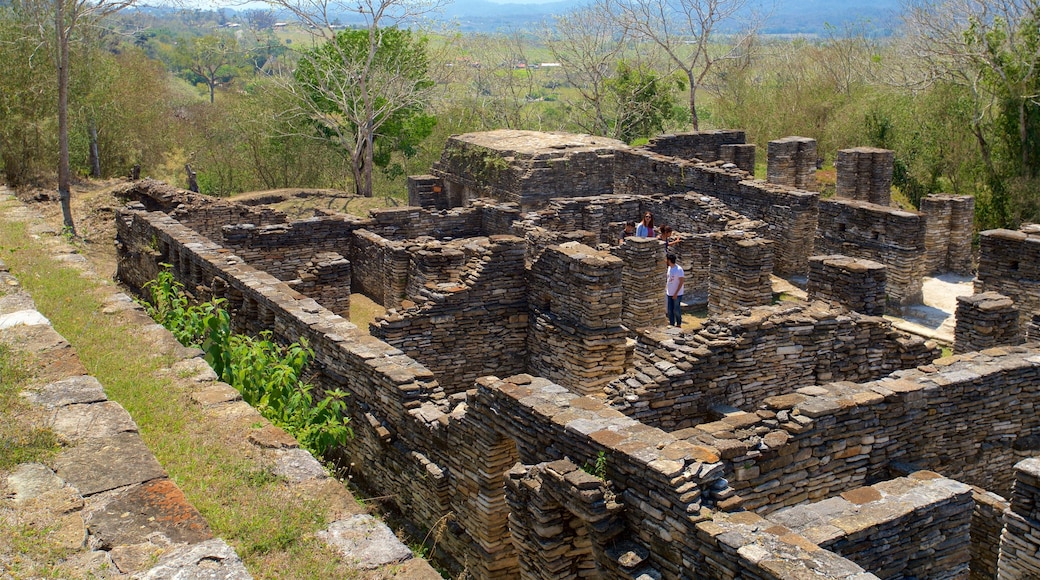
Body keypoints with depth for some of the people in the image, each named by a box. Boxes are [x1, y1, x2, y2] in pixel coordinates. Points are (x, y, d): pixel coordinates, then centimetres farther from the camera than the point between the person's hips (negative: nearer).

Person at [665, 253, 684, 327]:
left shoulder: (679, 269, -20)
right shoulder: (669, 268, 4)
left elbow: (681, 282, -19)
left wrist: (676, 293, -20)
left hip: (677, 294, -7)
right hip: (669, 293, 7)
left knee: (676, 310, 3)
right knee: (670, 310, 11)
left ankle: (679, 324, 19)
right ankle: (672, 323, 22)